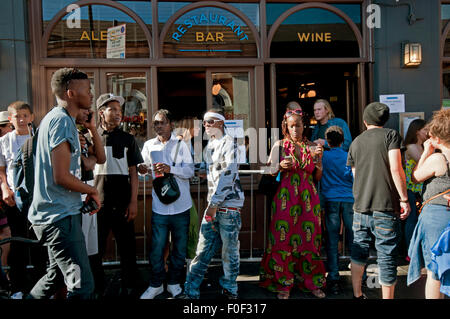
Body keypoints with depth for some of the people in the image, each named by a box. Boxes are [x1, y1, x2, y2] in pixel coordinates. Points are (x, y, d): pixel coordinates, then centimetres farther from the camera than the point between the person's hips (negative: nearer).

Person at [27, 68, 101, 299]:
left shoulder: (53, 118, 16)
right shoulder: (62, 120, -16)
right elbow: (61, 177, -22)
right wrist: (92, 191, -7)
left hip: (54, 213, 11)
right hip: (60, 216, -11)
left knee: (56, 276, 24)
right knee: (82, 286, -8)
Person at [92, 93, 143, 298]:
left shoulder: (127, 139, 8)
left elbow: (133, 172, 6)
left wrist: (133, 201, -2)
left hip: (122, 202, 1)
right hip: (97, 202, 0)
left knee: (126, 247, 5)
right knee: (95, 247, 6)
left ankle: (128, 289, 18)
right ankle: (96, 289, 21)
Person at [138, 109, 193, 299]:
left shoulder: (181, 145, 1)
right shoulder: (149, 145, 8)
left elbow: (190, 170, -7)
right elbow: (141, 166, 20)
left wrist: (171, 169, -24)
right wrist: (141, 169, -4)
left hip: (181, 206, -1)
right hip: (159, 207, 1)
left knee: (180, 248, 9)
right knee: (156, 248, 2)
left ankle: (174, 283, 27)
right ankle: (156, 285, 22)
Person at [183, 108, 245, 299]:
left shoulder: (229, 143, -5)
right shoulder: (209, 145, 19)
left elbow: (227, 174, -14)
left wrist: (215, 203, -15)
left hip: (229, 204, -6)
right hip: (213, 204, 6)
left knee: (229, 250, 3)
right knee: (203, 249, 6)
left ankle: (229, 290, 19)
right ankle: (191, 291, 11)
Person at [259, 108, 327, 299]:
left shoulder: (311, 147, 10)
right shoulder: (279, 145, 4)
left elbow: (318, 177, 12)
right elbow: (270, 172, 7)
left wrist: (319, 162, -6)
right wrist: (281, 167, -13)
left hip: (308, 198, 2)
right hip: (285, 197, -2)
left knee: (309, 239, 3)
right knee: (283, 239, -3)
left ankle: (312, 282, 16)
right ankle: (284, 284, 9)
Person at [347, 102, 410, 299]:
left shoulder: (355, 143, 14)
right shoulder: (391, 135, 0)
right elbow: (395, 169, -11)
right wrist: (404, 199, -7)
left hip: (360, 206, 5)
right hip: (386, 205, -4)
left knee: (359, 250, 16)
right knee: (387, 257, 2)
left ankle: (357, 294, 25)